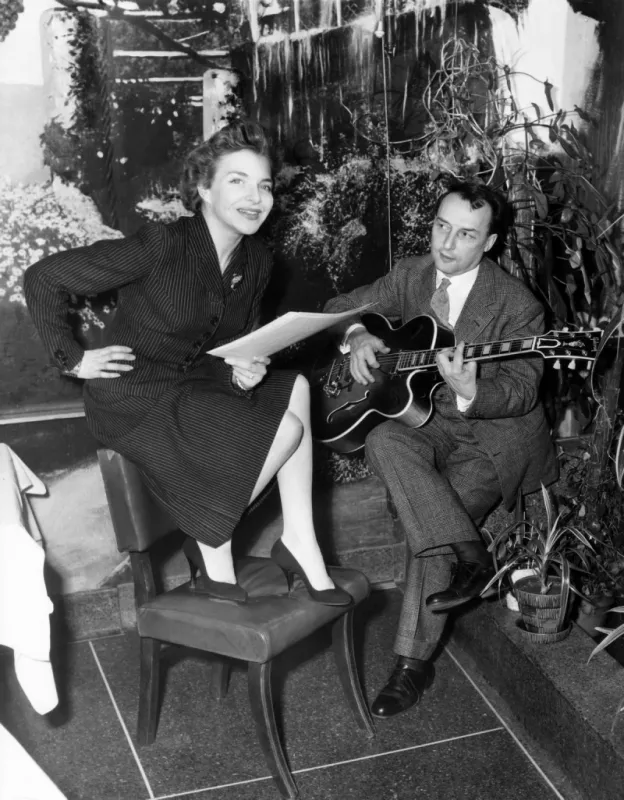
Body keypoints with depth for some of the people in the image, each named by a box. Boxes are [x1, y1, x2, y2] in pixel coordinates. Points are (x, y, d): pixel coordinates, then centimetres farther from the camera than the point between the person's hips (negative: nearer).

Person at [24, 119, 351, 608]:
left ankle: (299, 543, -5)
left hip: (194, 385, 7)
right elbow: (43, 279, -15)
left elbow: (238, 343, 15)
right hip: (133, 401, -7)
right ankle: (212, 551, 1)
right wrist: (72, 358, -12)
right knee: (287, 429, -18)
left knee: (296, 388, -9)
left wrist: (243, 371, -8)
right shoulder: (162, 246, -19)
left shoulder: (257, 261, 3)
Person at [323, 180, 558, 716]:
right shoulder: (411, 276, 3)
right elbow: (341, 306, 13)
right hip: (429, 417, 5)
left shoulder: (516, 304, -12)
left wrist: (470, 393, -38)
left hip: (498, 434, -4)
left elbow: (523, 390, -17)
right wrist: (356, 334, -10)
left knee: (440, 517, -24)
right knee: (384, 441, -30)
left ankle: (414, 661, -11)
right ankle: (464, 557, -26)